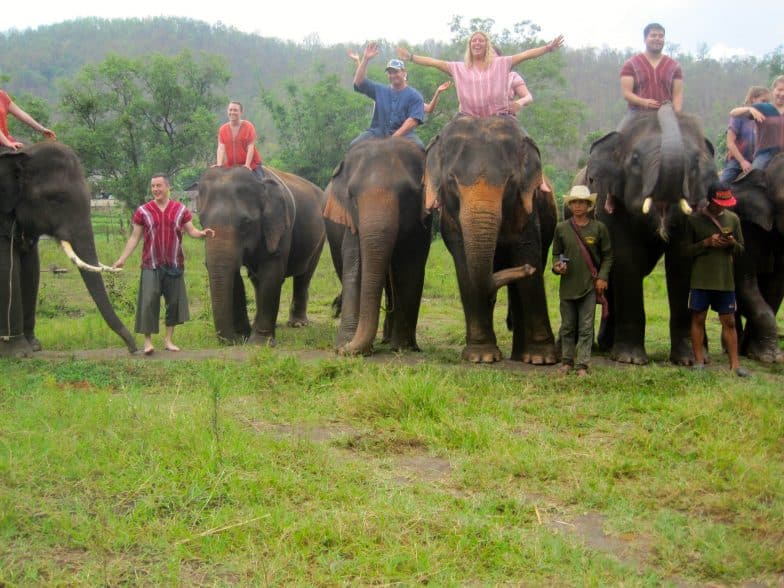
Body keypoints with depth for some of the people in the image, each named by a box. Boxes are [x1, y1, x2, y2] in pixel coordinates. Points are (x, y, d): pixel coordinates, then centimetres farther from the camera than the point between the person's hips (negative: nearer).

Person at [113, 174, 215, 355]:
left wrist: (202, 233, -16)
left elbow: (191, 230, 7)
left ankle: (169, 339, 17)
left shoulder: (180, 210, 6)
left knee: (174, 301, 6)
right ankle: (147, 341, -4)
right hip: (151, 265, -2)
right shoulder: (143, 211, 3)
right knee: (149, 301, -8)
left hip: (174, 264, 2)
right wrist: (122, 258, -1)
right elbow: (135, 237, 5)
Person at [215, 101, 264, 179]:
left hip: (250, 165, -3)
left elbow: (250, 147, -11)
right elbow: (221, 148, -6)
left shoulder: (248, 126, -4)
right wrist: (219, 164, -21)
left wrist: (247, 165, -21)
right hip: (230, 166, 3)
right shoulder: (222, 129, 4)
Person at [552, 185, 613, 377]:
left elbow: (607, 255, 7)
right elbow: (556, 253, 14)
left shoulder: (598, 228, 1)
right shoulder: (561, 228, 4)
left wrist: (602, 277, -4)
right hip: (567, 285, 2)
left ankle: (582, 365, 2)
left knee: (586, 327, -2)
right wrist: (556, 266, -7)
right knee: (567, 326, 9)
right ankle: (567, 361, 21)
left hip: (590, 285, -2)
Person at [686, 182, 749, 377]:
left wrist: (732, 244, -11)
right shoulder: (694, 219, -4)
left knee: (729, 321, 3)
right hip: (700, 280, -2)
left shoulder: (733, 218, 5)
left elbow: (741, 250, 11)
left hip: (726, 280, 2)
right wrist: (707, 243, -17)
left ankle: (735, 363, 6)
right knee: (698, 319, 2)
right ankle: (699, 361, 10)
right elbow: (686, 249, -3)